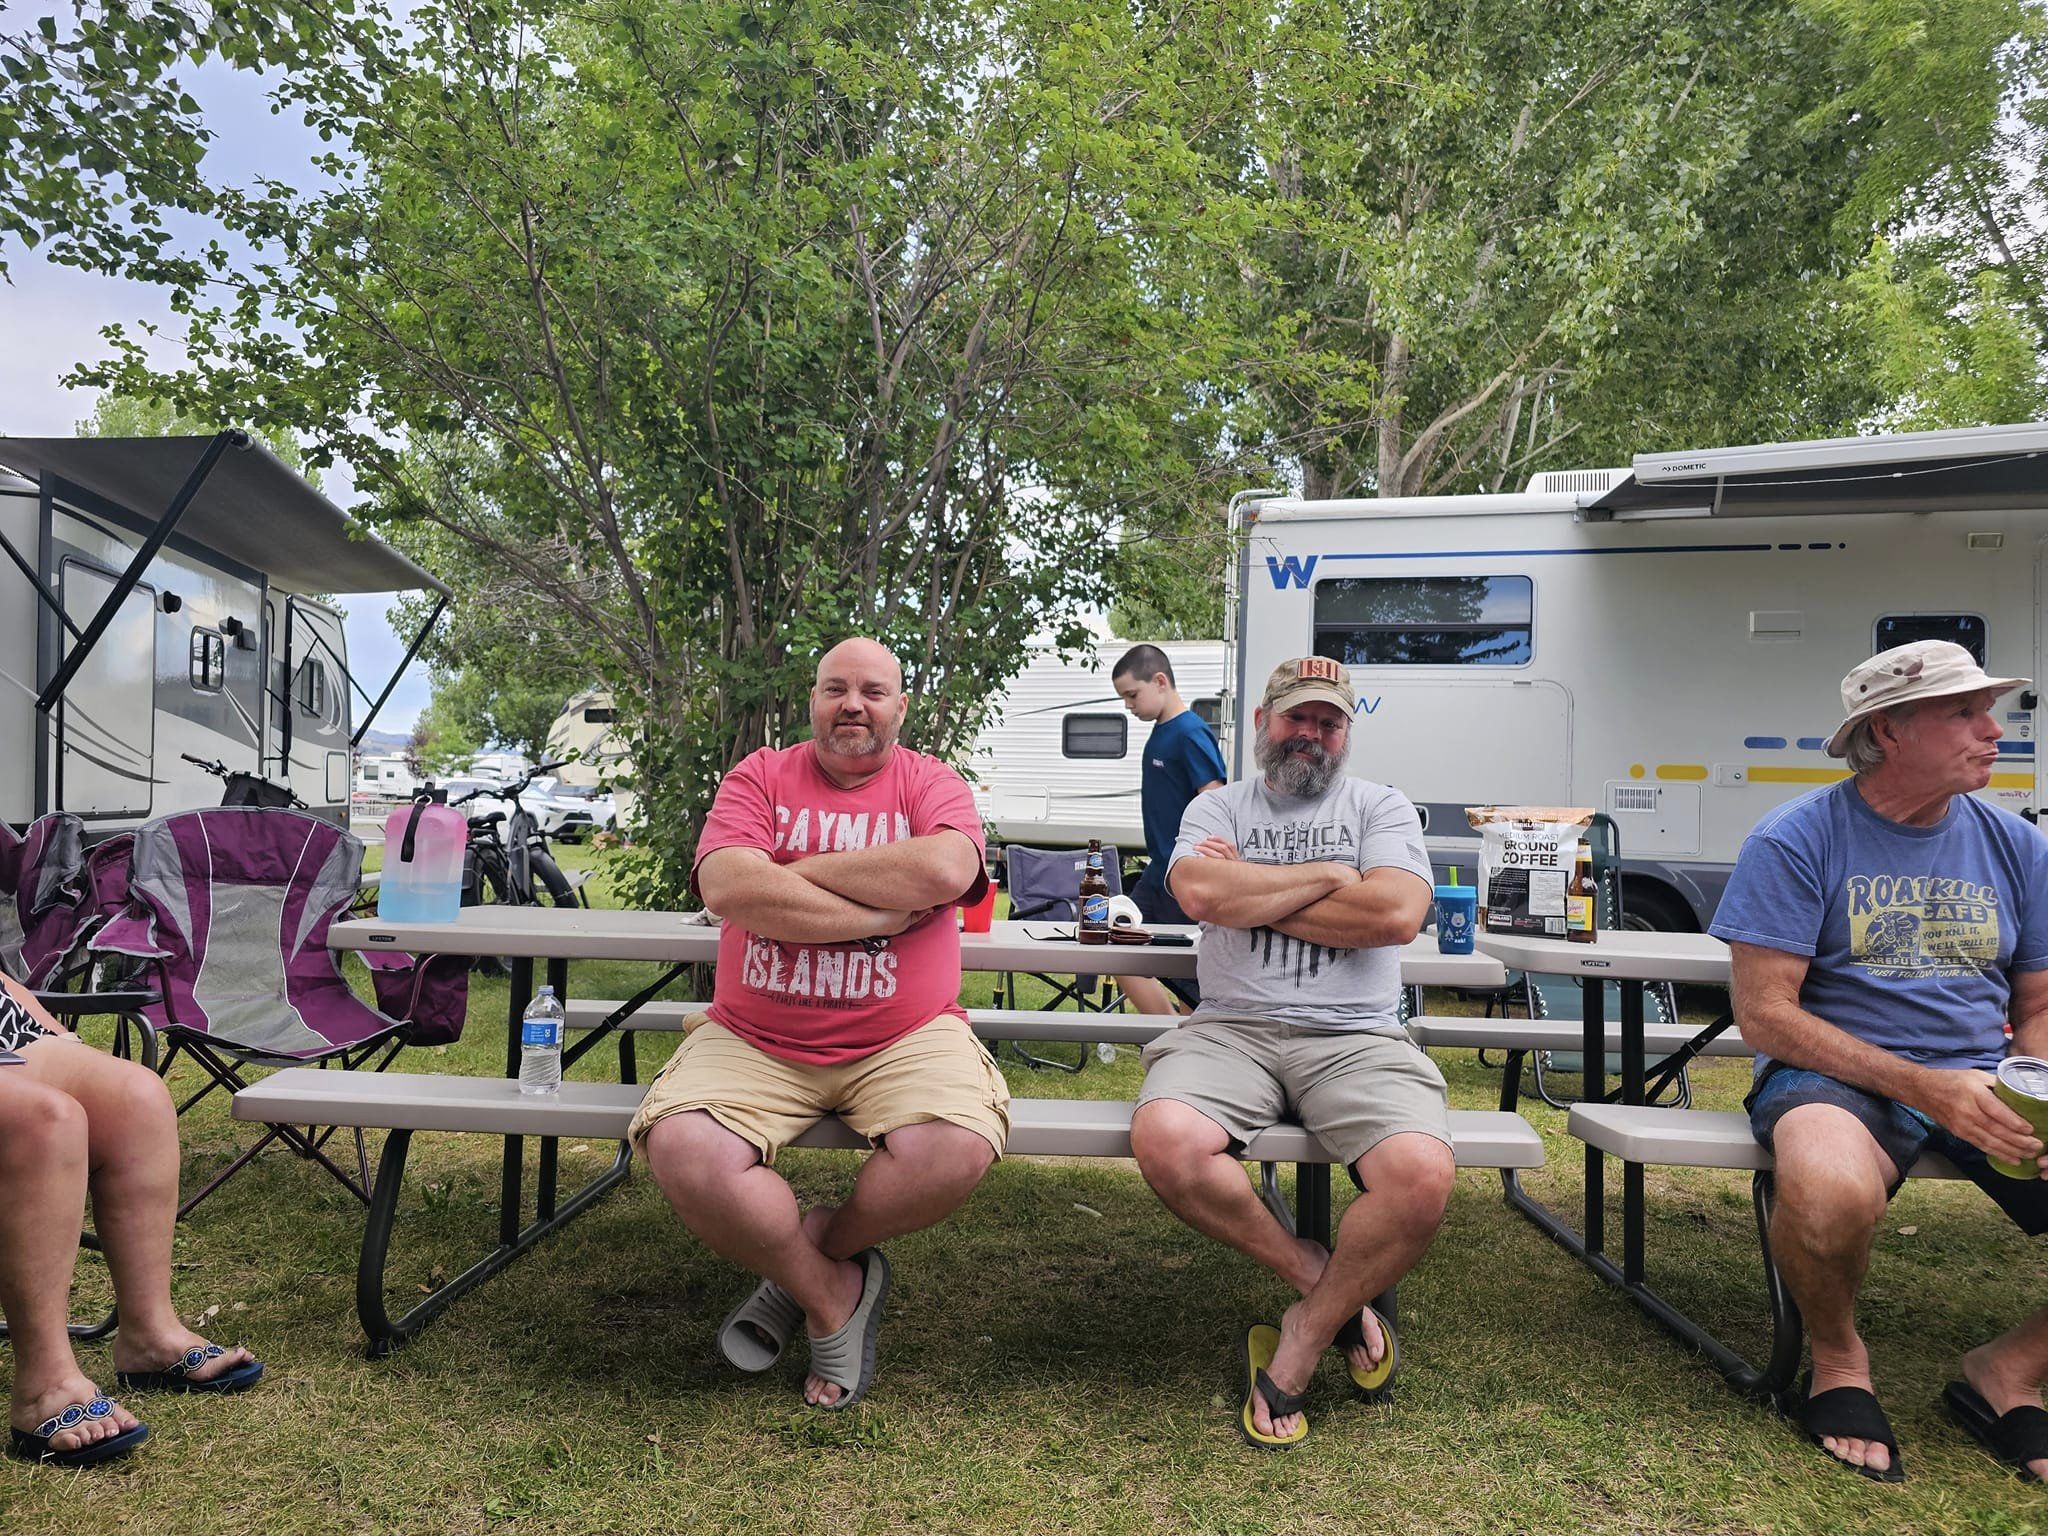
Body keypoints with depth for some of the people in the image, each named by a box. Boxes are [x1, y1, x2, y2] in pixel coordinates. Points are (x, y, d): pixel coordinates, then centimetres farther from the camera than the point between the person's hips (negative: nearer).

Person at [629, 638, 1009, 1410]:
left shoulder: (931, 783, 5)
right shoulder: (760, 776, 5)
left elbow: (946, 871, -19)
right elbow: (726, 885, -14)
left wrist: (798, 868, -11)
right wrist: (886, 911, -13)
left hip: (903, 1040, 0)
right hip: (754, 1039, 1)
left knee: (959, 1148, -28)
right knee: (682, 1153, -26)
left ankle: (807, 1258, 5)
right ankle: (832, 1296, 2)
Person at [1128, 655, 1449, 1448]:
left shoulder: (1382, 807, 13)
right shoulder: (1217, 807, 14)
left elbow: (1396, 913, -7)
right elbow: (1203, 894, -9)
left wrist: (1251, 891, -3)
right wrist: (1332, 875, -2)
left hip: (1355, 1035, 0)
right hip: (1232, 1027, 0)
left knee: (1422, 1176, -29)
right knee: (1165, 1142, -31)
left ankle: (1299, 1345, -4)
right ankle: (1322, 1279, -5)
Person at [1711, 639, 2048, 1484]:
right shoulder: (1796, 839, -6)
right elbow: (1764, 1012, -11)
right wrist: (1923, 1087, -20)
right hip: (1836, 1074, -5)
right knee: (1829, 1195, -39)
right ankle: (1836, 1355, -3)